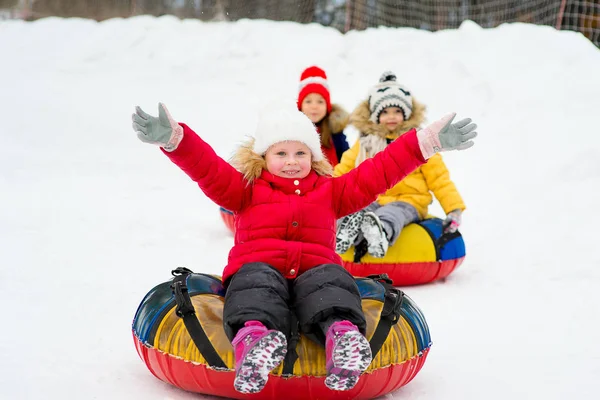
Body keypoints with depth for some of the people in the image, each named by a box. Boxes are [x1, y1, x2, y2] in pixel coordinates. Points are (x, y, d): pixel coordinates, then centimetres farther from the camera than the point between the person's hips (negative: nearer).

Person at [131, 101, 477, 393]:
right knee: (255, 283, -37)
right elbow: (207, 168, 3)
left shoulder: (331, 191, 23)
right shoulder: (247, 188, 19)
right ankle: (254, 336, -68)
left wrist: (427, 142, 4)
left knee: (331, 281, -34)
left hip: (314, 271, 1)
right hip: (259, 269, -1)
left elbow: (378, 173, 14)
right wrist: (172, 137, -17)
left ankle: (343, 337, -64)